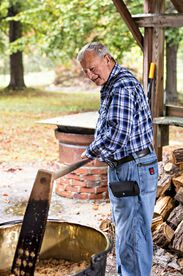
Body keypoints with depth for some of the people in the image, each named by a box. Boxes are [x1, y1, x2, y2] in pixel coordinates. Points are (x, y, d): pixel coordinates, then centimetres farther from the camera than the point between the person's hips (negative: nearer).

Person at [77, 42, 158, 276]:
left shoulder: (122, 85, -19)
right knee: (123, 229, 20)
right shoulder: (112, 85, 15)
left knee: (131, 233, -5)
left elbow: (118, 134, -29)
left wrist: (91, 151, -14)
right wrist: (98, 150, 12)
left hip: (134, 170, -11)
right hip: (122, 168, 11)